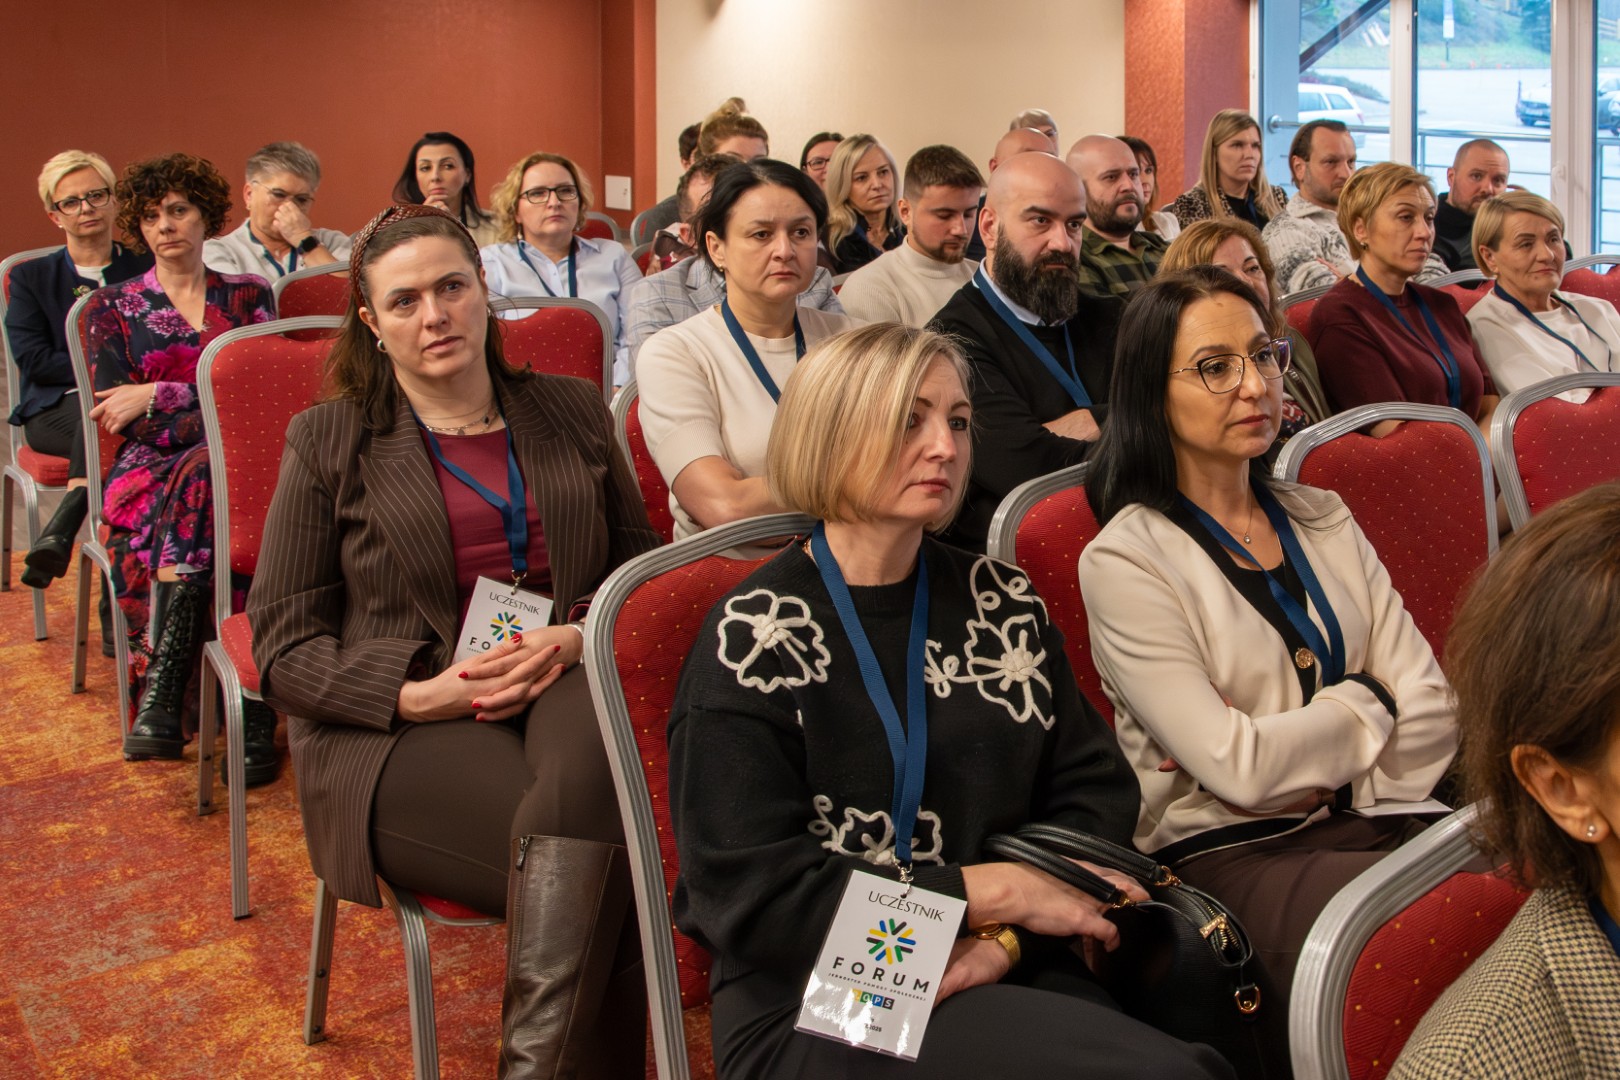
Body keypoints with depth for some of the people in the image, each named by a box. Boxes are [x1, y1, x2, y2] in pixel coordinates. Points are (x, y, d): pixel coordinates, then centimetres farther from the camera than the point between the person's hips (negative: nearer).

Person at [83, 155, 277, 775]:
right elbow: (120, 417, 3)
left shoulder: (248, 295, 18)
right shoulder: (112, 309, 16)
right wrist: (215, 413, -11)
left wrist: (159, 395, -4)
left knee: (202, 482, -38)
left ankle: (163, 697, -41)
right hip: (151, 464, 0)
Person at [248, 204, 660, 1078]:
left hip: (560, 686, 2)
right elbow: (283, 645, 4)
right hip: (394, 735, -2)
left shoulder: (571, 410, 17)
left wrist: (578, 637, -8)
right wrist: (420, 694, -13)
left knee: (585, 781, -37)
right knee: (598, 857, -32)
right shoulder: (328, 442, 9)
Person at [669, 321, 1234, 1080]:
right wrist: (996, 892, -11)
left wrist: (1004, 937, -12)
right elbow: (747, 891, -11)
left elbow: (1095, 789, 7)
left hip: (1006, 976, 5)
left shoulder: (1001, 603, 11)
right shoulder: (757, 637, -5)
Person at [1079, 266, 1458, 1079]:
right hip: (1229, 856, -6)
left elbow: (1431, 709, 6)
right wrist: (1366, 701, 2)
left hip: (1367, 822, 6)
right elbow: (1239, 767, -13)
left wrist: (1312, 772, -10)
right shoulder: (1124, 560, -6)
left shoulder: (1324, 522, 15)